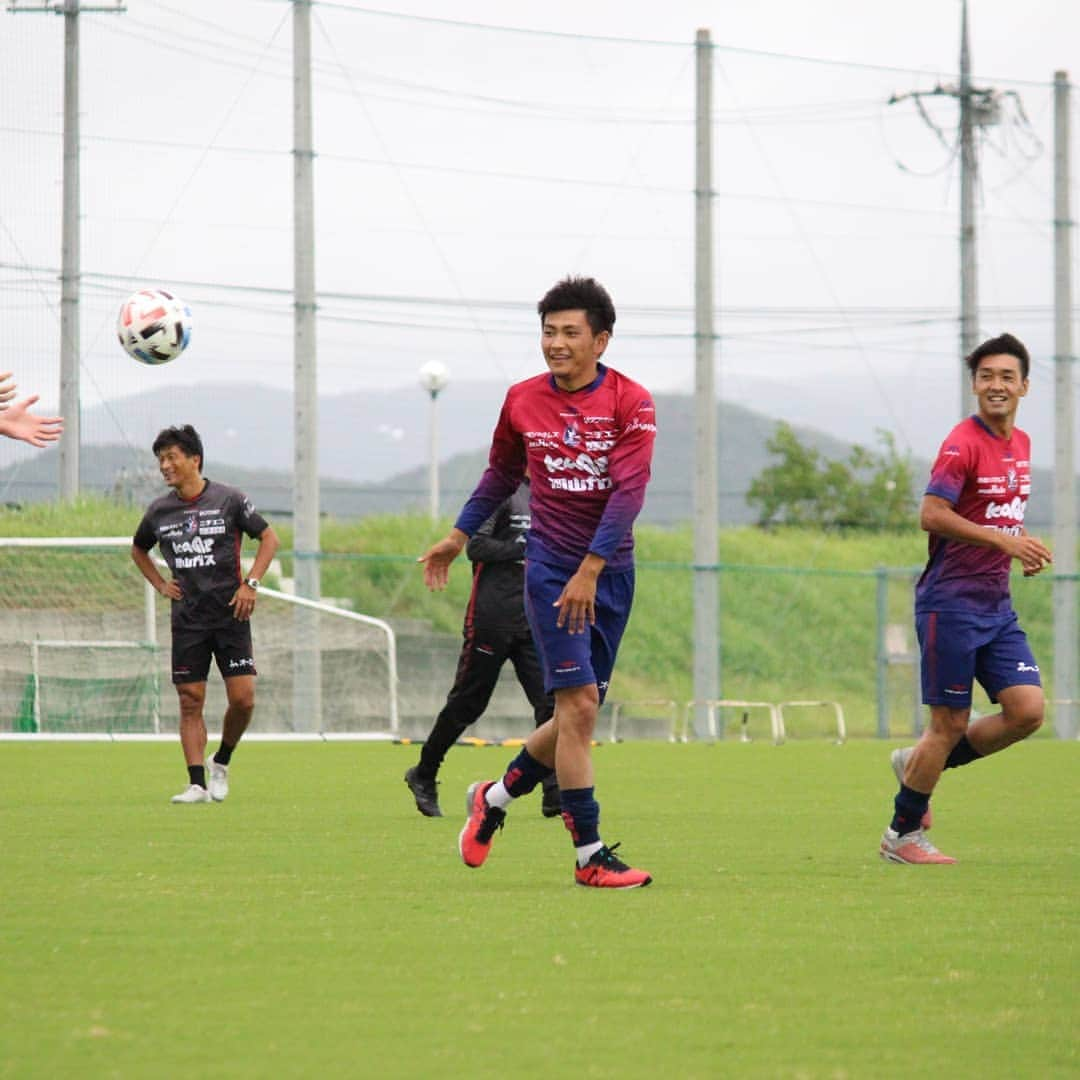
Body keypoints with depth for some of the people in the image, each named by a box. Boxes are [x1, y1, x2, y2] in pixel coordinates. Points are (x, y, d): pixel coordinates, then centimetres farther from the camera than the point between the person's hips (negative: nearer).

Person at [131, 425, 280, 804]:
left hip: (230, 615, -2)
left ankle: (221, 763, 15)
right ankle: (197, 784, 0)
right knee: (190, 701, -2)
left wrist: (251, 583, -6)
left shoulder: (228, 500, -4)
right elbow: (138, 549, 25)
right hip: (187, 618, 2)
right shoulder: (159, 511, 6)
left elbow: (269, 537, 4)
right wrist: (159, 584, 10)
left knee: (243, 698, -9)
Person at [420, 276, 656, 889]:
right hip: (550, 564, -1)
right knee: (579, 705, -12)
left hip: (611, 572, 1)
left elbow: (628, 491, -16)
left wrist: (590, 571, -24)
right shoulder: (523, 402, 2)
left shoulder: (631, 403, -7)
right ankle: (590, 855, -9)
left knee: (580, 715, 7)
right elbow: (502, 473, 20)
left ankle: (496, 797, 31)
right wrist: (460, 535, 24)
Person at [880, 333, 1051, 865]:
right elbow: (932, 515, -22)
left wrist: (1024, 546, 5)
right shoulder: (964, 442, -13)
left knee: (1027, 709, -4)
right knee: (950, 723, -4)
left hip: (997, 605, 8)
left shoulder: (1020, 444, 13)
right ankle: (902, 834, 14)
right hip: (952, 602, -8)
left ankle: (918, 762, 17)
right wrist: (1004, 540, -25)